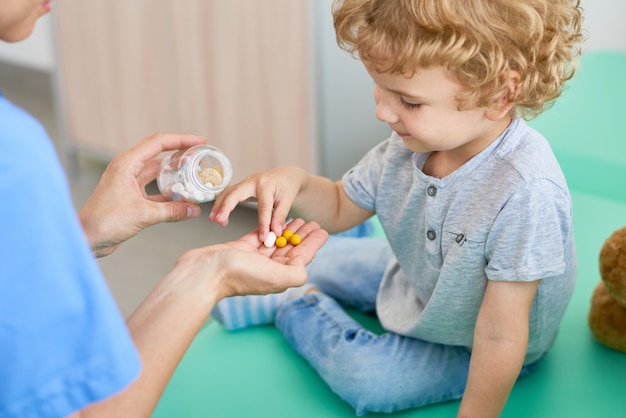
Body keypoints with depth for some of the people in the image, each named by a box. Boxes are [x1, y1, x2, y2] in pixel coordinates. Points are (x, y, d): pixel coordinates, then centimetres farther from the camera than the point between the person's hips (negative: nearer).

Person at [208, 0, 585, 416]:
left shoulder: (525, 194, -43)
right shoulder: (413, 142, -19)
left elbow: (500, 338, -33)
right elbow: (340, 207, -2)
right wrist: (296, 182, -24)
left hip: (469, 345, -6)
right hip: (417, 278, 6)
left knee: (358, 375, -12)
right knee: (319, 262, 13)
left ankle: (297, 309, 14)